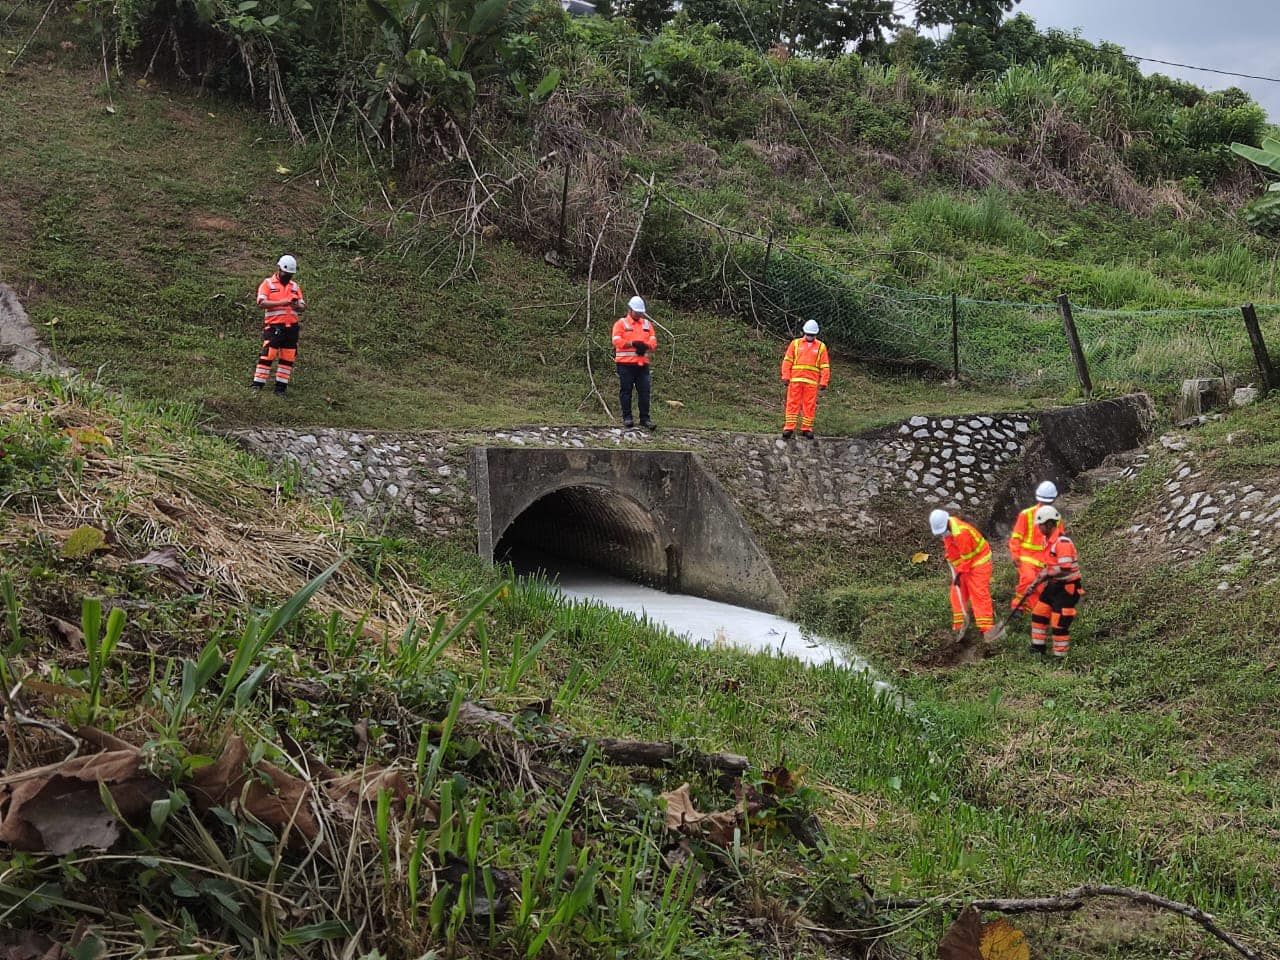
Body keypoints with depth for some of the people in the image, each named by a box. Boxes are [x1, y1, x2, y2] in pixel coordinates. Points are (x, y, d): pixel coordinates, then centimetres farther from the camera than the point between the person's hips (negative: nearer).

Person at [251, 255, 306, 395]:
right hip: (273, 326, -5)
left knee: (288, 357, 5)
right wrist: (281, 303, -23)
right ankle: (258, 384, -6)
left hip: (291, 327, 5)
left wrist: (297, 306, -13)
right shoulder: (267, 284, 1)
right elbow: (262, 303, -12)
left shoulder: (295, 286, 16)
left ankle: (281, 386, 11)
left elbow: (303, 306, 11)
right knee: (267, 355, -10)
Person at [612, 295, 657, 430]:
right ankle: (627, 417, 9)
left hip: (642, 363, 4)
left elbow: (653, 341, 7)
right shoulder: (621, 323, 2)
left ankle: (645, 419, 4)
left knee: (645, 391, 0)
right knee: (626, 390, 1)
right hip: (625, 364, -4)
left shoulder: (647, 324, 15)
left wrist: (645, 345, -15)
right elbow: (617, 341, -11)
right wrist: (633, 343, -22)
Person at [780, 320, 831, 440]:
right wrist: (786, 377, -2)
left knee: (810, 406, 2)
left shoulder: (821, 346, 10)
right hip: (795, 380, 0)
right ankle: (789, 428, -1)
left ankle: (807, 429, 8)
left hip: (812, 381, 0)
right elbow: (787, 360, 7)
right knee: (793, 404, -2)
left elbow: (825, 366, 7)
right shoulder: (795, 343, 10)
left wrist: (823, 382, 0)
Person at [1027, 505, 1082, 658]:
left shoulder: (1062, 542, -25)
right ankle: (1038, 649, 28)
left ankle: (1060, 656, 5)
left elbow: (1065, 570, -30)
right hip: (1054, 585, 10)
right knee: (1039, 614, 15)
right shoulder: (1048, 539, 7)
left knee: (1059, 624, -7)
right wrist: (1044, 574, 8)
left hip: (1067, 588, -10)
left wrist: (1048, 574, -18)